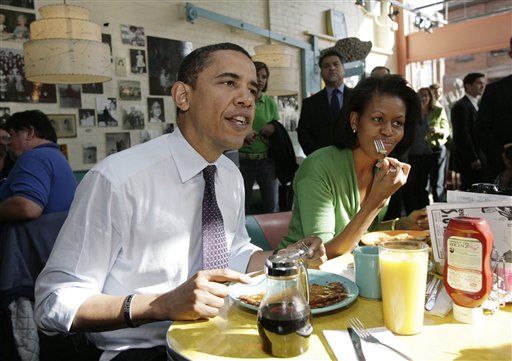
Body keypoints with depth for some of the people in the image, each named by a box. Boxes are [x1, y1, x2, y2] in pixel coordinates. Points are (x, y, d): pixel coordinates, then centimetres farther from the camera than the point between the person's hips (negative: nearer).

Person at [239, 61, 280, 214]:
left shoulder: (270, 103, 7)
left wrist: (273, 127, -7)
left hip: (267, 160, 3)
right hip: (243, 160, -2)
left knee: (272, 205, 7)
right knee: (242, 205, 9)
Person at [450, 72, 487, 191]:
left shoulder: (476, 104, 18)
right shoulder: (461, 106, -12)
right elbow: (462, 135, -18)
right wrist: (473, 159, -19)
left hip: (479, 156, 9)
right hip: (469, 159, -9)